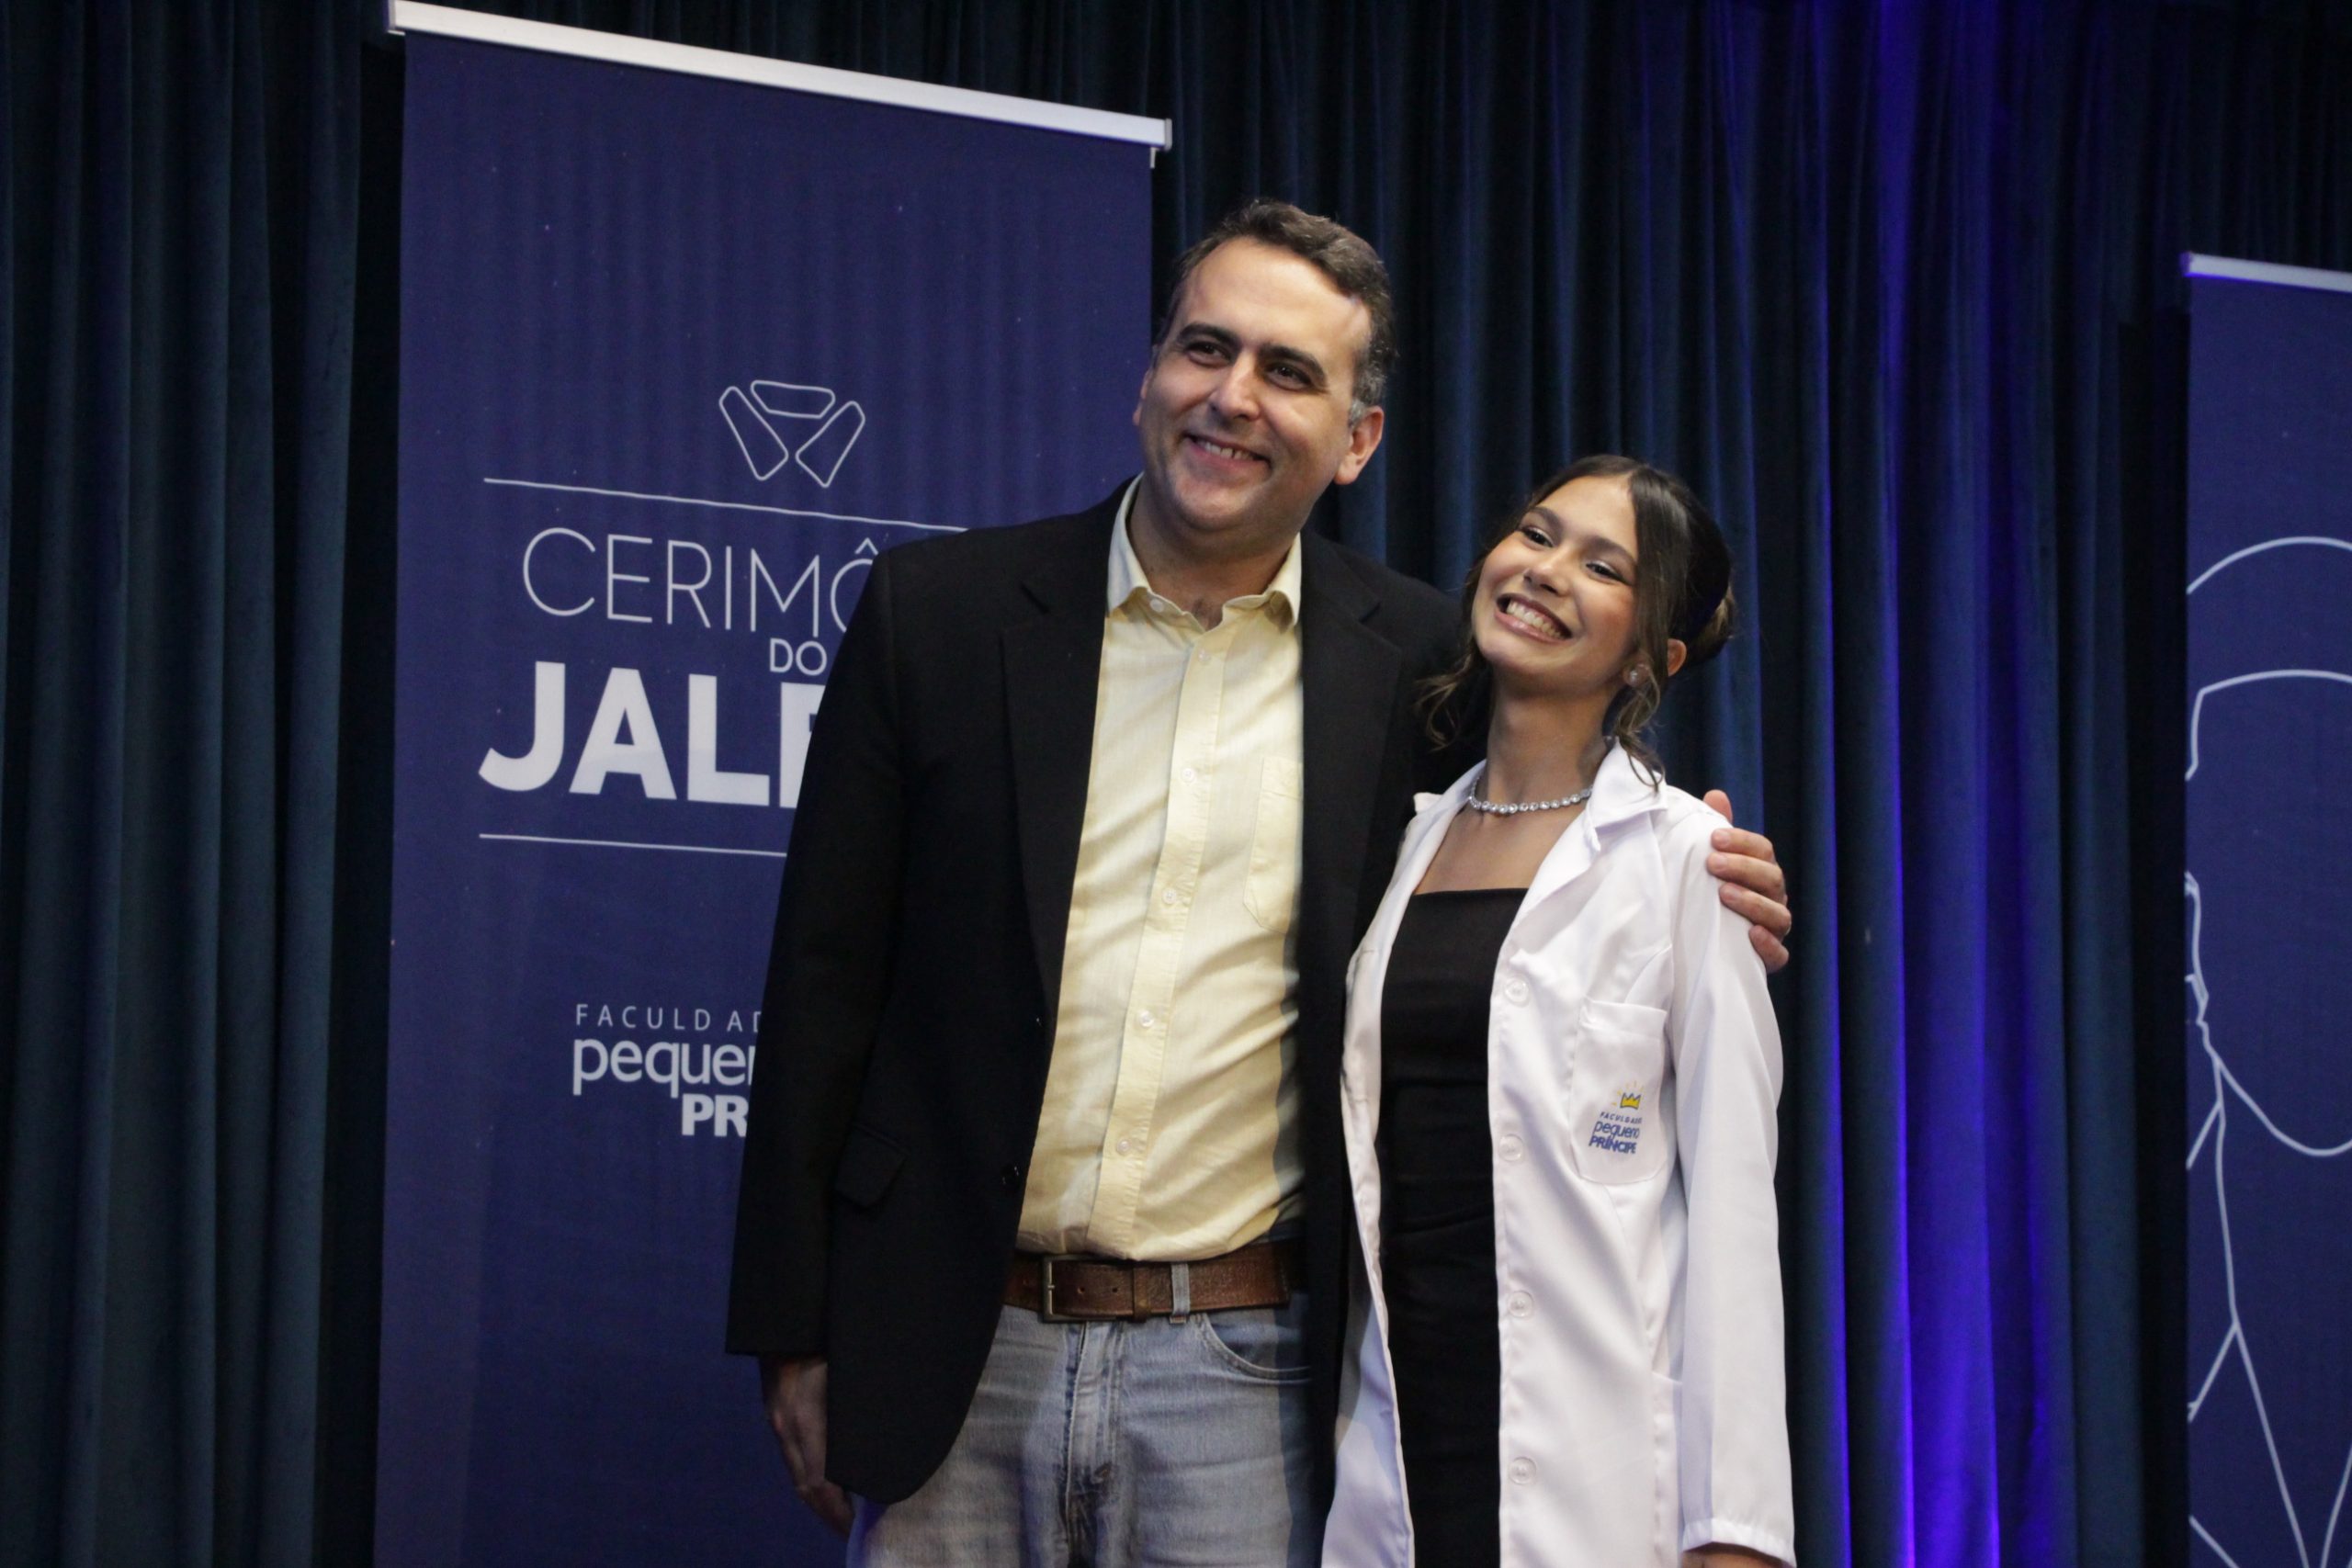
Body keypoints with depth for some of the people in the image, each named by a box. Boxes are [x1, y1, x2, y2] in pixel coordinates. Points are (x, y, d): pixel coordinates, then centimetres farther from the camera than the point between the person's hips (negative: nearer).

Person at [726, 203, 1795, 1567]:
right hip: (957, 1351, 0)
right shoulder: (938, 612, 2)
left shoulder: (1412, 661, 3)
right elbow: (827, 987, 4)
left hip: (1241, 1367, 0)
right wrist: (795, 1338, 1)